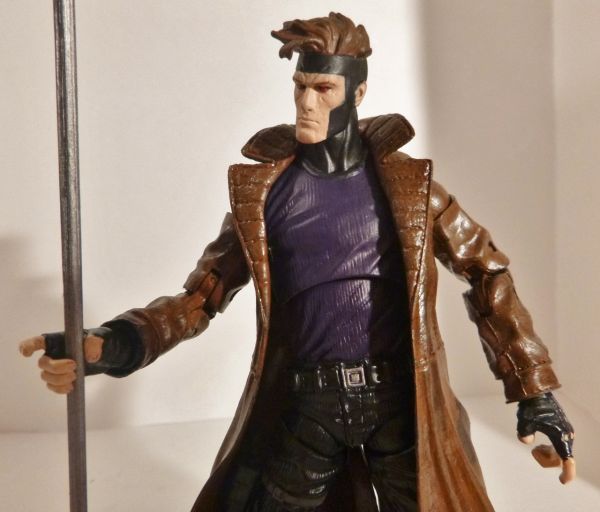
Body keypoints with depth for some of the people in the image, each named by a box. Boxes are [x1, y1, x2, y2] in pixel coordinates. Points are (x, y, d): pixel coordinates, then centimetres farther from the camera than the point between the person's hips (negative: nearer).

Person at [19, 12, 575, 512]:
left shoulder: (406, 182, -2)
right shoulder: (263, 189, 0)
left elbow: (485, 270, 2)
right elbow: (202, 294, -1)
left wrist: (536, 391, -3)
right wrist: (114, 343, -20)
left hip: (400, 399, 0)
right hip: (304, 406, 1)